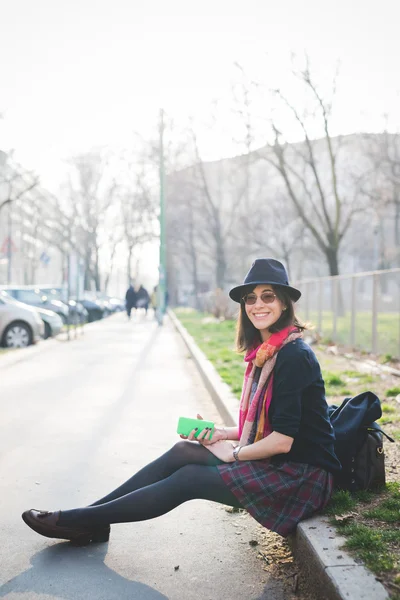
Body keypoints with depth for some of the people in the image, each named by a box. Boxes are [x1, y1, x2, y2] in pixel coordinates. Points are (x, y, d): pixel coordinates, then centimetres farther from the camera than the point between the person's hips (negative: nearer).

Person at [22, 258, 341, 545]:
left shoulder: (294, 355, -21)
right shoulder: (265, 352, 8)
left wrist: (233, 453, -9)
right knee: (183, 451, -4)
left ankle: (83, 520, 1)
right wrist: (224, 433, 1)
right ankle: (89, 518, 2)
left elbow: (283, 439, -22)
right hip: (276, 462, 8)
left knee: (188, 479, -11)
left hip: (302, 476, -8)